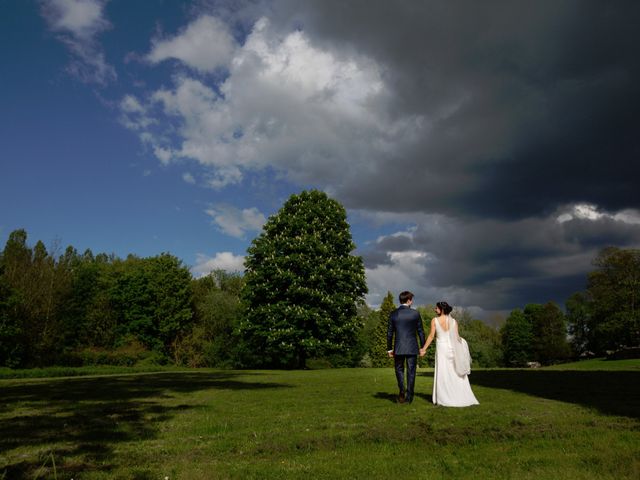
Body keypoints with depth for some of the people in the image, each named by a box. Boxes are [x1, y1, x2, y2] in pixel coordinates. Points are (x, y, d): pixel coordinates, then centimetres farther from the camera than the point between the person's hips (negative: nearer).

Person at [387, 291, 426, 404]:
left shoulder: (393, 314, -1)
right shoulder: (415, 313, -4)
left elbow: (390, 332, 2)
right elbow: (420, 331, 0)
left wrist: (389, 348, 9)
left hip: (399, 347, 1)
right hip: (412, 347, 0)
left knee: (399, 369, 15)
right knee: (411, 371, 9)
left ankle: (401, 389, -7)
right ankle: (409, 396, 11)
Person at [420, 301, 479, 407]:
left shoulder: (435, 320, -4)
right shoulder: (453, 321, 2)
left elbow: (431, 336, -5)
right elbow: (457, 337, -2)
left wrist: (424, 349, 2)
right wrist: (460, 348, 10)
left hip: (441, 348, -2)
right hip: (452, 348, 2)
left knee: (443, 374, 4)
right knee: (456, 374, 9)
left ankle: (444, 399, 5)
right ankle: (461, 397, 11)